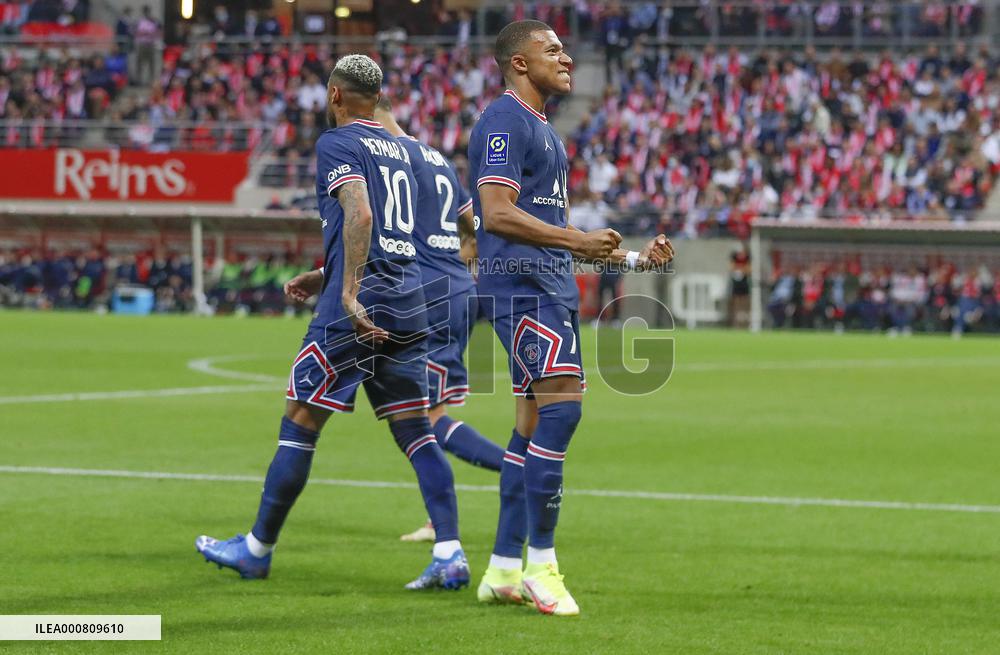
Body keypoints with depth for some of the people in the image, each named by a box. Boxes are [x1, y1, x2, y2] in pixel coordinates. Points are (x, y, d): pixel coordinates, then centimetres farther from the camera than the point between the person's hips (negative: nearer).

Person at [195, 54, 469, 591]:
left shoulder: (337, 144, -4)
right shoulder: (398, 149, 21)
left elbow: (360, 215, -21)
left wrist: (349, 294, -25)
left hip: (357, 307, -7)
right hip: (409, 305, 7)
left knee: (299, 424, 2)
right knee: (417, 431, 4)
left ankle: (258, 548, 10)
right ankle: (449, 554, -8)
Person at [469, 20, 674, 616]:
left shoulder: (543, 131, 24)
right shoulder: (505, 122, -9)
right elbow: (498, 214, -19)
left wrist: (631, 257, 23)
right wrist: (580, 241, -23)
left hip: (552, 291, 10)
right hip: (520, 284, -10)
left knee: (535, 425, 9)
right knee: (562, 404, -18)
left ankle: (503, 571, 12)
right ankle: (540, 564, -15)